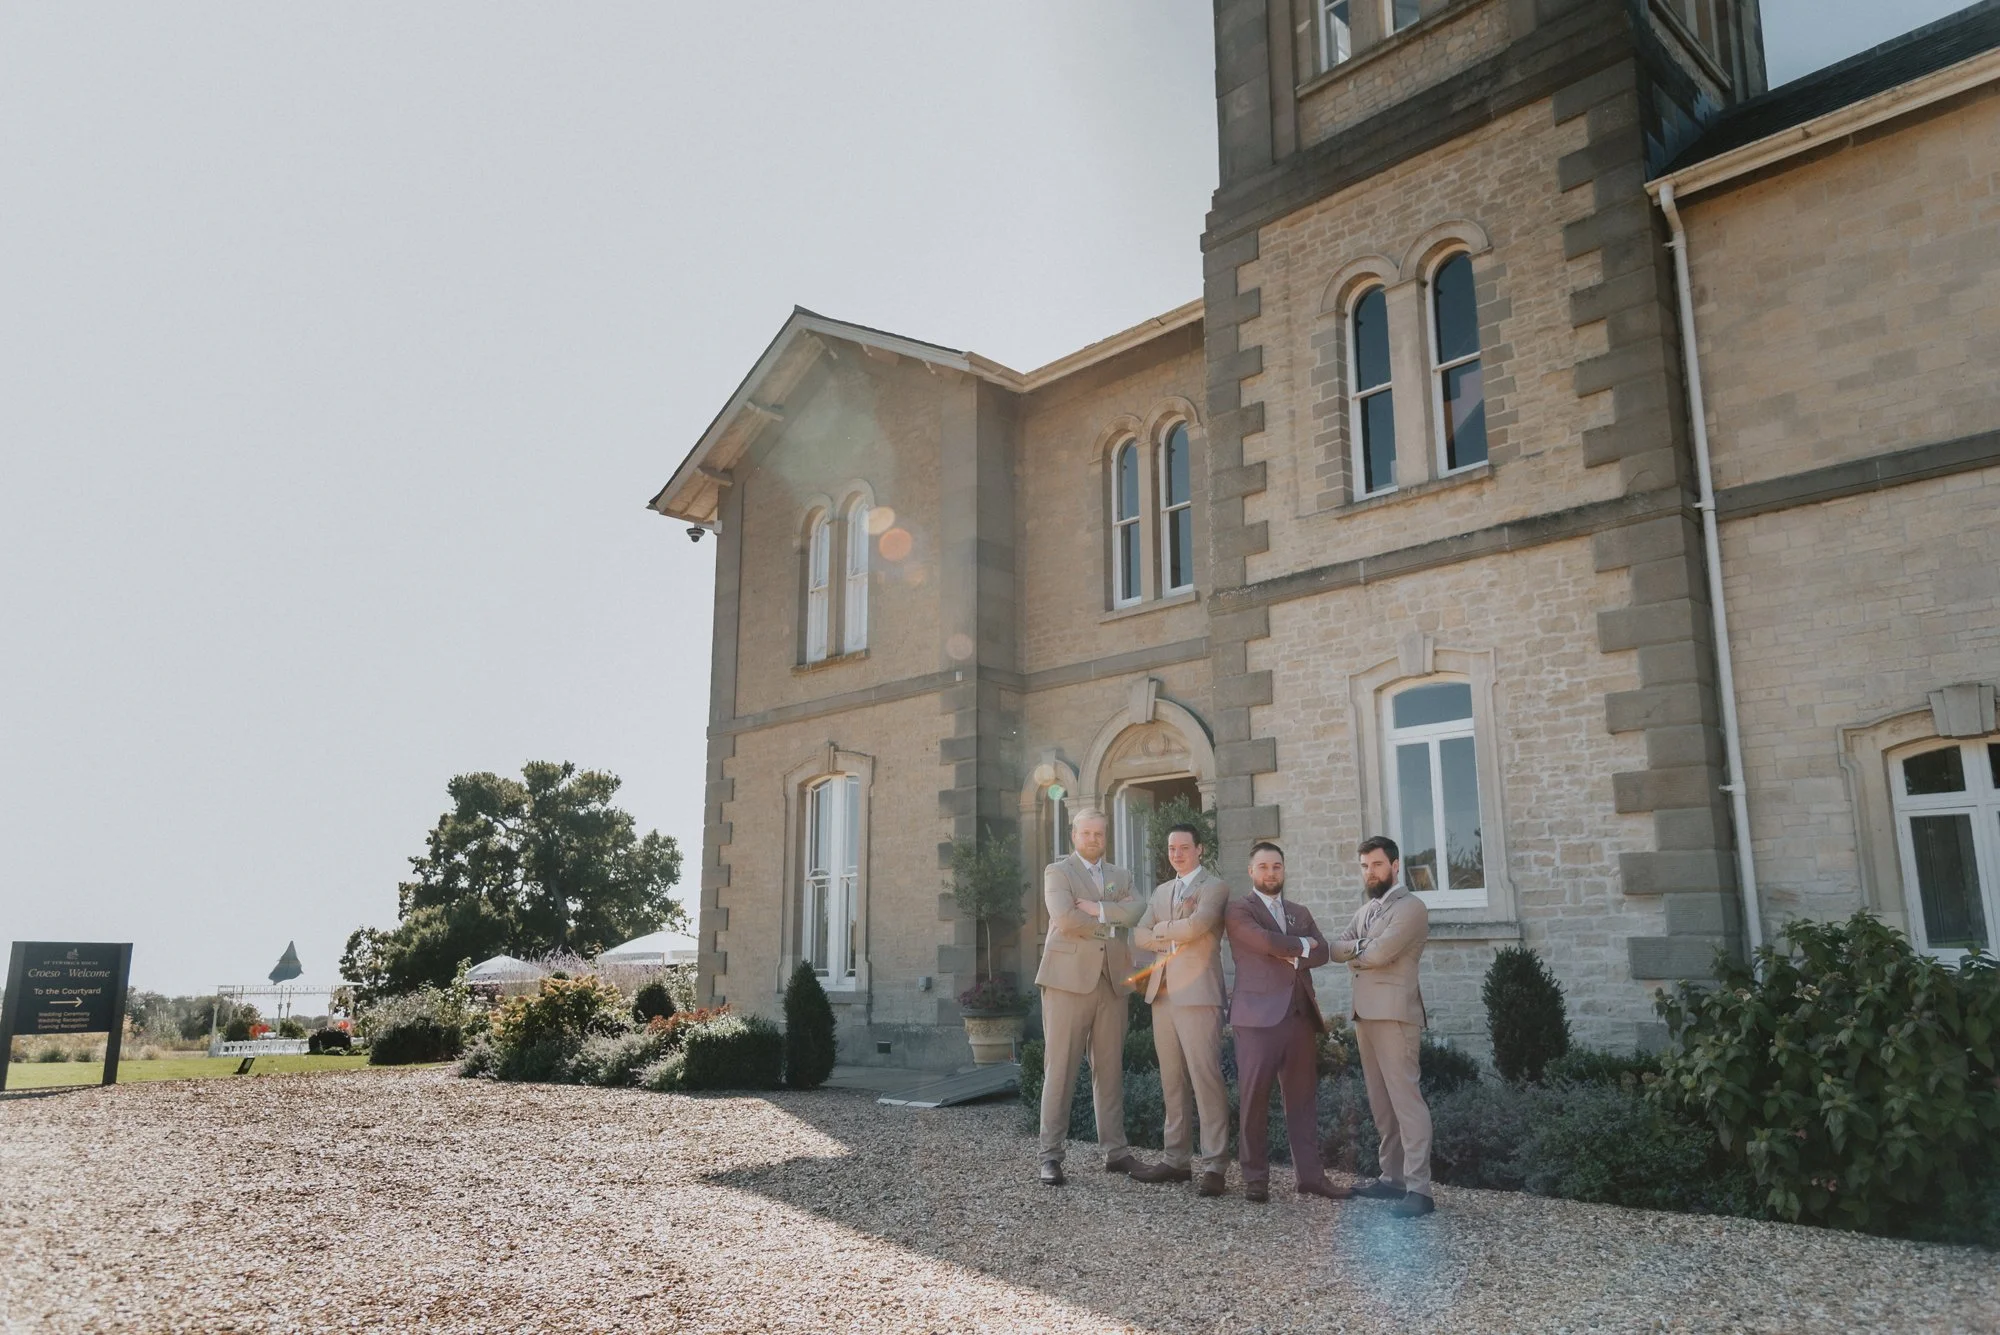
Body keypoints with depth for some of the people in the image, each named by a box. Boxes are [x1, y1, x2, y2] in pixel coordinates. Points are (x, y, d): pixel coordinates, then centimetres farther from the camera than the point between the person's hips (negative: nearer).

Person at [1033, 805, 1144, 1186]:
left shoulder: (1120, 876, 18)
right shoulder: (1058, 872, 3)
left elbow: (1138, 910, -1)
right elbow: (1064, 919, -14)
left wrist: (1099, 910, -12)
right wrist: (1110, 924, -4)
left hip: (1111, 982, 5)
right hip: (1069, 979, -5)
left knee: (1110, 1069, 8)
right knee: (1060, 1068, -3)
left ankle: (1115, 1150, 15)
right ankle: (1051, 1154, 2)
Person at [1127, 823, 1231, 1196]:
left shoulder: (1215, 886, 1)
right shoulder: (1161, 892, 22)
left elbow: (1196, 925, -16)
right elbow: (1139, 935, 11)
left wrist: (1162, 929, 0)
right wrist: (1174, 938, -5)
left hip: (1197, 994, -7)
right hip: (1162, 994, 7)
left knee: (1206, 1078, -9)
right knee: (1172, 1082, 9)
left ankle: (1213, 1165, -6)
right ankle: (1177, 1159, 15)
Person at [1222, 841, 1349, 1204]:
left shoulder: (1300, 913, 21)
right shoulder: (1238, 910, 2)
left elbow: (1321, 953, 7)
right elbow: (1265, 941, -14)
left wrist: (1290, 954, -9)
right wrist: (1302, 945, 1)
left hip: (1300, 1015, 5)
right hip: (1259, 1014, -5)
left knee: (1303, 1098, 6)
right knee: (1255, 1099, -3)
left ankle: (1310, 1175, 11)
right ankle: (1255, 1178, 5)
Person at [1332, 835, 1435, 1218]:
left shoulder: (1410, 907, -7)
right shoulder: (1367, 909, 20)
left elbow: (1379, 953, -17)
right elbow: (1337, 948, 11)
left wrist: (1354, 952, 2)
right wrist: (1362, 948, -9)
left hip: (1394, 1013, -9)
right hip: (1365, 1014, 9)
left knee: (1405, 1098, -10)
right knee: (1380, 1101, 11)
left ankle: (1418, 1188, -11)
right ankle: (1392, 1176, 17)